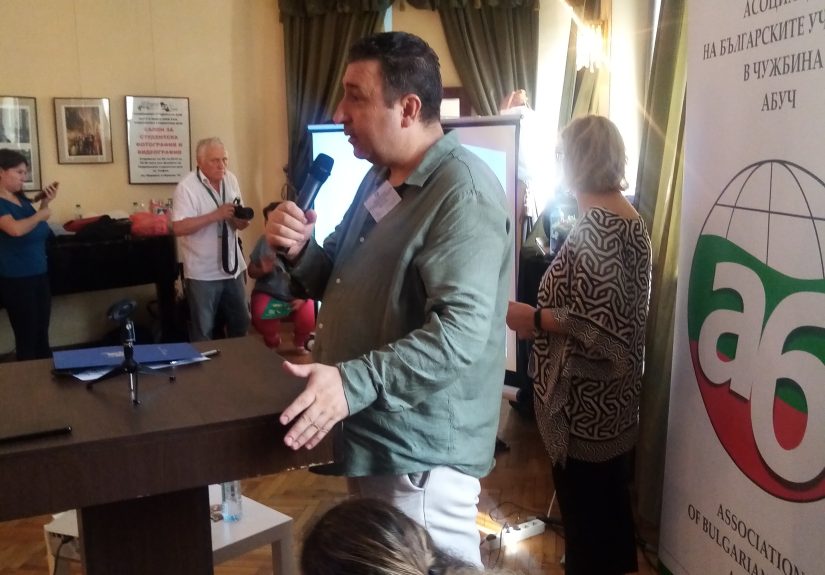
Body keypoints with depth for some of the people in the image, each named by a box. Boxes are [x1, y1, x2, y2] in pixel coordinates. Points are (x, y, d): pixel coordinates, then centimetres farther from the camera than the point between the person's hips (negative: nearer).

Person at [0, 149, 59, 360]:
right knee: (26, 338, 0)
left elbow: (38, 230, 18)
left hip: (39, 274, 8)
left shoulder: (21, 198, 8)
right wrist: (41, 214, -15)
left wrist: (45, 203, 5)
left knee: (42, 334, 15)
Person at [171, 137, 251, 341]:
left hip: (232, 267, 6)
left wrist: (241, 221, -12)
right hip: (203, 273, -6)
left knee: (241, 322, 19)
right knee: (203, 330, 8)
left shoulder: (231, 179, 4)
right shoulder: (186, 187, -16)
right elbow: (178, 228, -22)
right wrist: (215, 215, -27)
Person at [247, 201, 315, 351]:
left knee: (308, 319, -28)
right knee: (260, 317, -30)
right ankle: (272, 343, 7)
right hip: (268, 293, 1)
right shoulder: (264, 240, 1)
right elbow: (251, 271, 8)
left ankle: (299, 342, 12)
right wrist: (262, 270, -14)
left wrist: (303, 297, -19)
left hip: (297, 295, -1)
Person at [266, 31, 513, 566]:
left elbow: (461, 332, -30)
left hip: (421, 451, -10)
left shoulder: (463, 194, -21)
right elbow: (346, 283, 17)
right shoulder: (381, 178, 11)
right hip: (372, 435, 10)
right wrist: (301, 250, -4)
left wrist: (353, 383, -37)